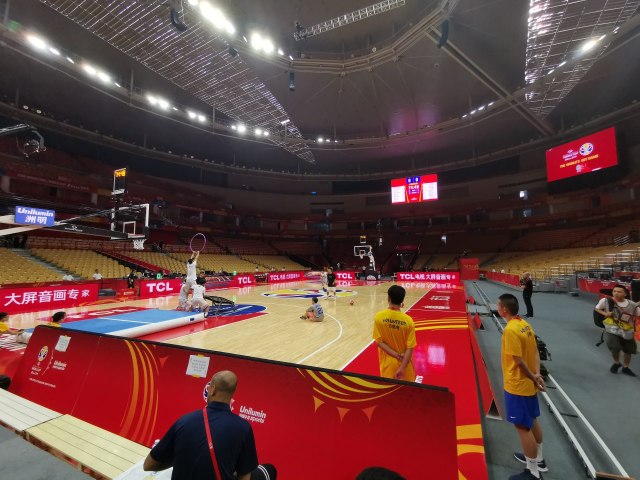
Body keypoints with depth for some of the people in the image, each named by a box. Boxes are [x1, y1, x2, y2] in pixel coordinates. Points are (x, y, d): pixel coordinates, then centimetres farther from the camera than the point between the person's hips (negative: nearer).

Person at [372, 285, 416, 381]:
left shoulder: (379, 317, -15)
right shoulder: (408, 320, -16)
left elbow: (379, 342, -12)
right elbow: (410, 348, -15)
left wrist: (398, 356, -11)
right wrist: (402, 368, -12)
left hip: (388, 363, 0)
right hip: (404, 363, 0)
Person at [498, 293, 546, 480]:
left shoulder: (510, 330, -27)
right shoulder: (525, 324, 1)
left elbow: (519, 361, -24)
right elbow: (535, 352, 4)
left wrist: (533, 378, -9)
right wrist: (537, 375, -2)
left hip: (517, 386, -9)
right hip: (528, 384, 9)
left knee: (523, 427, 7)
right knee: (532, 421, 25)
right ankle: (538, 459, 44)